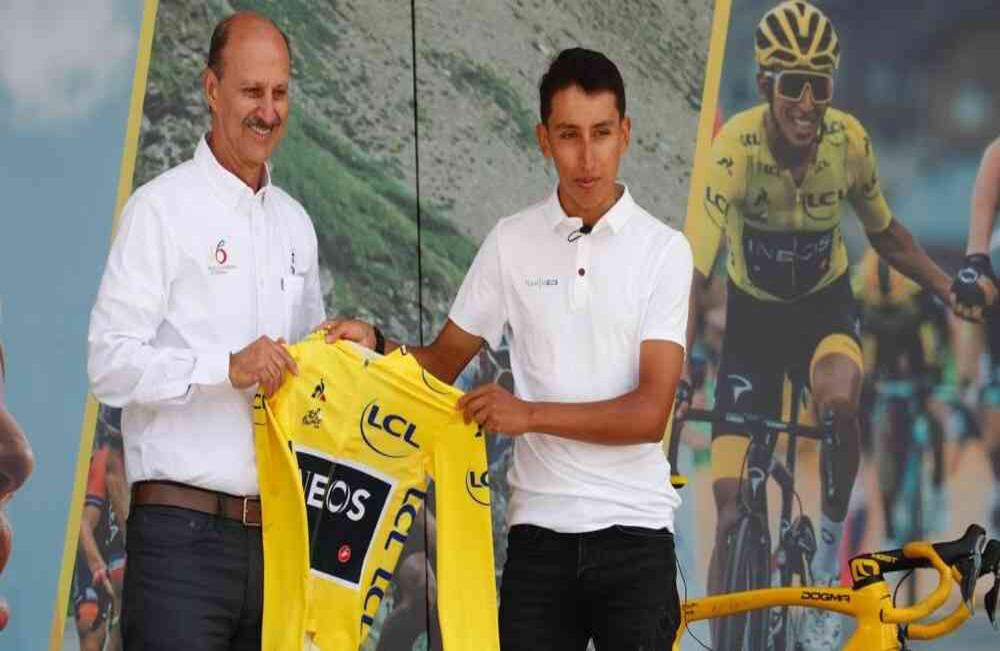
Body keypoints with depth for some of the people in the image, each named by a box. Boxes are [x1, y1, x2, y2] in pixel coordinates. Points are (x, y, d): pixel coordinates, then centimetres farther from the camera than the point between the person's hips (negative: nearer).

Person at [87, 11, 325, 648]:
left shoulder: (295, 223, 19)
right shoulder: (162, 207, -3)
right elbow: (109, 364, -11)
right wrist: (227, 368, -22)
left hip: (276, 532, 6)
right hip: (183, 532, -6)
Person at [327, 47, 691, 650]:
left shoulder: (663, 250, -2)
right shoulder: (512, 243, 7)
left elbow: (650, 412, -9)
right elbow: (443, 363, 13)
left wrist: (530, 414, -18)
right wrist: (376, 344, -7)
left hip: (635, 531, -2)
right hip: (538, 530, 2)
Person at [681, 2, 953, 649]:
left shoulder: (849, 141, -21)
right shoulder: (737, 145, -30)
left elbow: (885, 232, -1)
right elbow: (693, 272, -36)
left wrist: (950, 288, -13)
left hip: (825, 304, 1)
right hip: (753, 311, -1)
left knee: (839, 401, -34)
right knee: (733, 511, -6)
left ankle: (831, 541, -8)